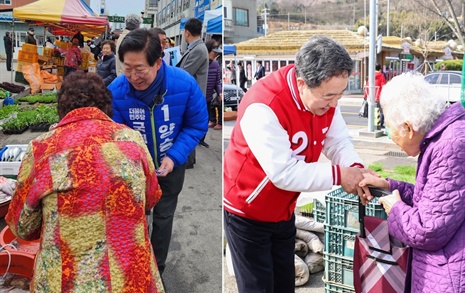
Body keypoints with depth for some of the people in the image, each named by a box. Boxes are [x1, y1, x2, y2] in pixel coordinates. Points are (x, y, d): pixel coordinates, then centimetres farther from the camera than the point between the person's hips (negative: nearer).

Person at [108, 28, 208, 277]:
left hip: (171, 163, 0)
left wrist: (174, 156, -25)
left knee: (163, 216, 17)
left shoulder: (185, 84, -29)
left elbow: (197, 125, -15)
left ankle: (157, 268, 40)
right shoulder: (116, 91, -29)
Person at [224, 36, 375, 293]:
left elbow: (338, 142, -3)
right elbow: (283, 173, -31)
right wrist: (338, 175, -26)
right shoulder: (263, 107, -33)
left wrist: (354, 167, -23)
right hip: (247, 213, -7)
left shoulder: (325, 96, -9)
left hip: (283, 211, 7)